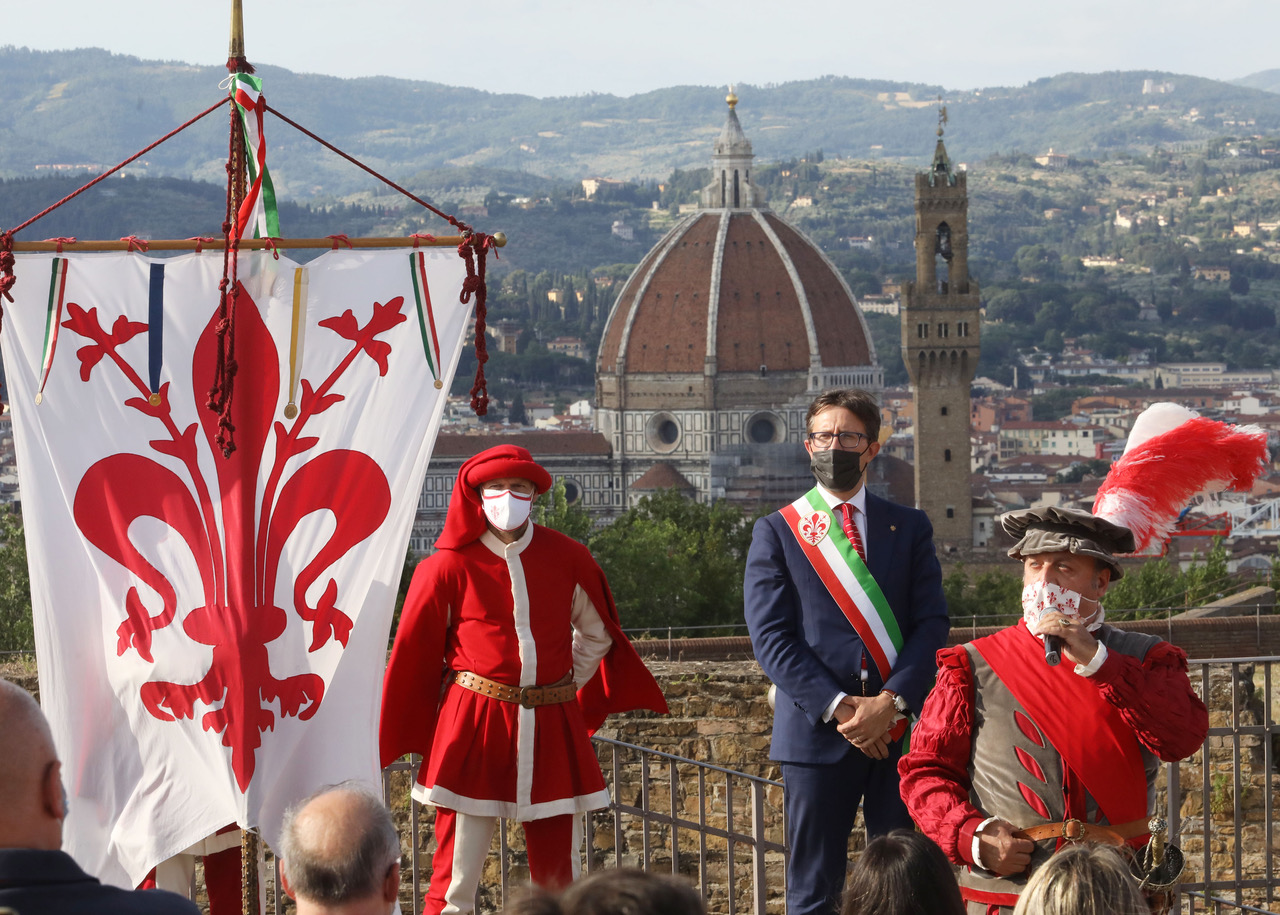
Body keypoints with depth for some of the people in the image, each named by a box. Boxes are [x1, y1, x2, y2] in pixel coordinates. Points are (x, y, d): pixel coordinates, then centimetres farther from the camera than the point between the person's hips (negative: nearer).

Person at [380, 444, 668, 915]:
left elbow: (596, 636, 19)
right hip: (472, 729, -2)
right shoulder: (448, 566, -4)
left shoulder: (568, 558, 4)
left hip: (553, 729, 3)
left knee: (559, 876, 5)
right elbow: (413, 655, 6)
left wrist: (564, 690, 13)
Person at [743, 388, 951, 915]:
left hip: (901, 733, 1)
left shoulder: (910, 529, 12)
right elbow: (771, 637, -2)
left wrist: (890, 703, -13)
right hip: (816, 731, -1)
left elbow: (932, 625, 3)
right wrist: (837, 708, -13)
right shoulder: (776, 532, 8)